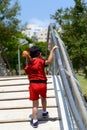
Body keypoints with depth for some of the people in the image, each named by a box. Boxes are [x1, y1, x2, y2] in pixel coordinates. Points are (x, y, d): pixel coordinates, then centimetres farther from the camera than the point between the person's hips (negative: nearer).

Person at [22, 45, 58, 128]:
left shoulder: (28, 65, 2)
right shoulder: (40, 61, -12)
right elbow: (48, 61, -31)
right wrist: (52, 50, -30)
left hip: (33, 85, 1)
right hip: (42, 84, -1)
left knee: (35, 104, 7)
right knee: (43, 98, 28)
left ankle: (35, 121, 5)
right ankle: (44, 112, 48)